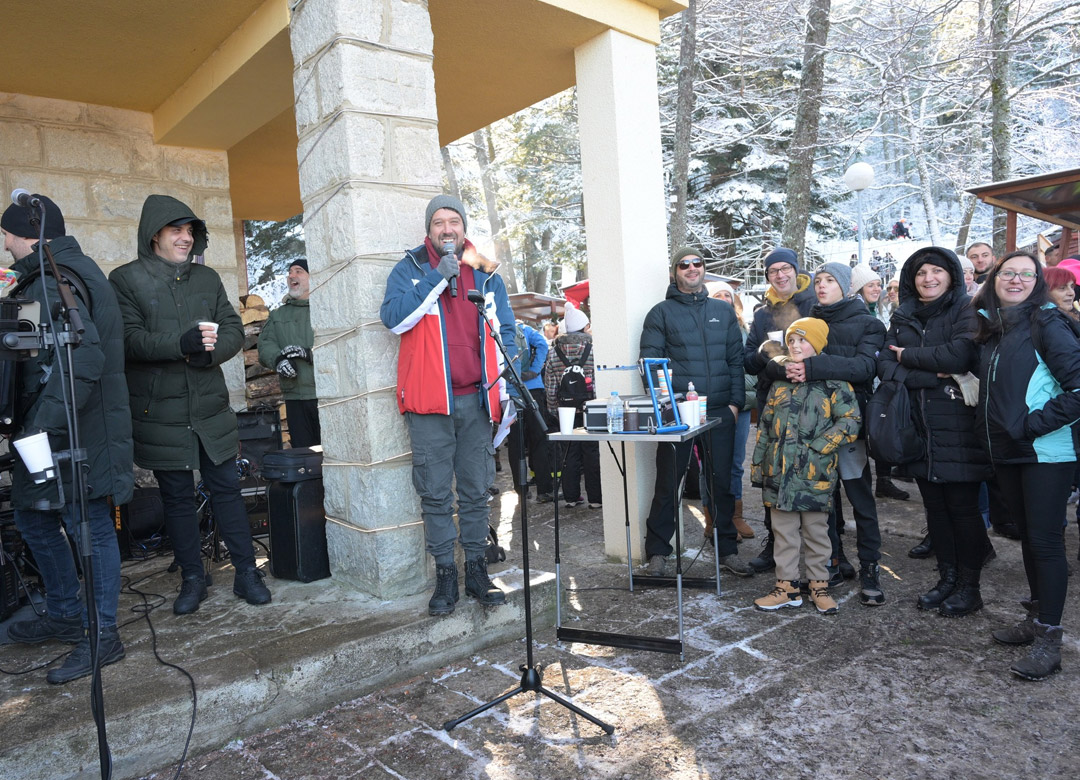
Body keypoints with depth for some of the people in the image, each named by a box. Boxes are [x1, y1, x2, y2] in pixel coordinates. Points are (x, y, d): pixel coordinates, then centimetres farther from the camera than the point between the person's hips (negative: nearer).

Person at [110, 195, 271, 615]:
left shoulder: (207, 277, 11)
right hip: (159, 414, -2)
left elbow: (234, 330, 6)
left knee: (227, 488, 6)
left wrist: (210, 350, -15)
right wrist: (182, 344, -26)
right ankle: (192, 578, 22)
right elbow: (128, 339, -12)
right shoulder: (126, 279, 0)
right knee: (177, 497, 8)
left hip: (211, 407, 3)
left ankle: (246, 572, 16)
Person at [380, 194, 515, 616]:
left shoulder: (486, 274, 14)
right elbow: (394, 318, -12)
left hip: (475, 398, 3)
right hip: (429, 399, -2)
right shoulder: (410, 269, 5)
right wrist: (439, 277, -14)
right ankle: (445, 574, 12)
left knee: (476, 490, 9)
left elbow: (505, 333, 15)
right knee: (435, 492, 1)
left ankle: (476, 569, 20)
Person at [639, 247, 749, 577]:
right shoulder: (662, 313, 4)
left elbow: (736, 360, 12)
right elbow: (649, 360, -2)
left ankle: (727, 550, 22)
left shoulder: (723, 312, 15)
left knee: (721, 482, 10)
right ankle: (657, 552, 14)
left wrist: (735, 401, 2)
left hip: (720, 413, 3)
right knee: (667, 483, 3)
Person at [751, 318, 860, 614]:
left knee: (816, 531, 9)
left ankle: (819, 586, 24)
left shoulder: (833, 382, -4)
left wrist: (816, 448, -16)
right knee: (783, 530, 9)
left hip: (815, 473, -4)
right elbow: (765, 425, 15)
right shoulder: (781, 382, 12)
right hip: (779, 471, 5)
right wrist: (758, 462, 12)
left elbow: (850, 422, -12)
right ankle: (787, 587, 20)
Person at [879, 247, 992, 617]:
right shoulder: (903, 317, 13)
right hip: (917, 425, 5)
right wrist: (933, 375, -15)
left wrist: (908, 356, -7)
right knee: (934, 506, 11)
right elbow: (885, 365, 0)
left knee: (962, 506, 1)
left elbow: (961, 353, -20)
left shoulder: (966, 309, -2)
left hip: (957, 425, -5)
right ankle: (947, 578, 25)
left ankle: (969, 586, 15)